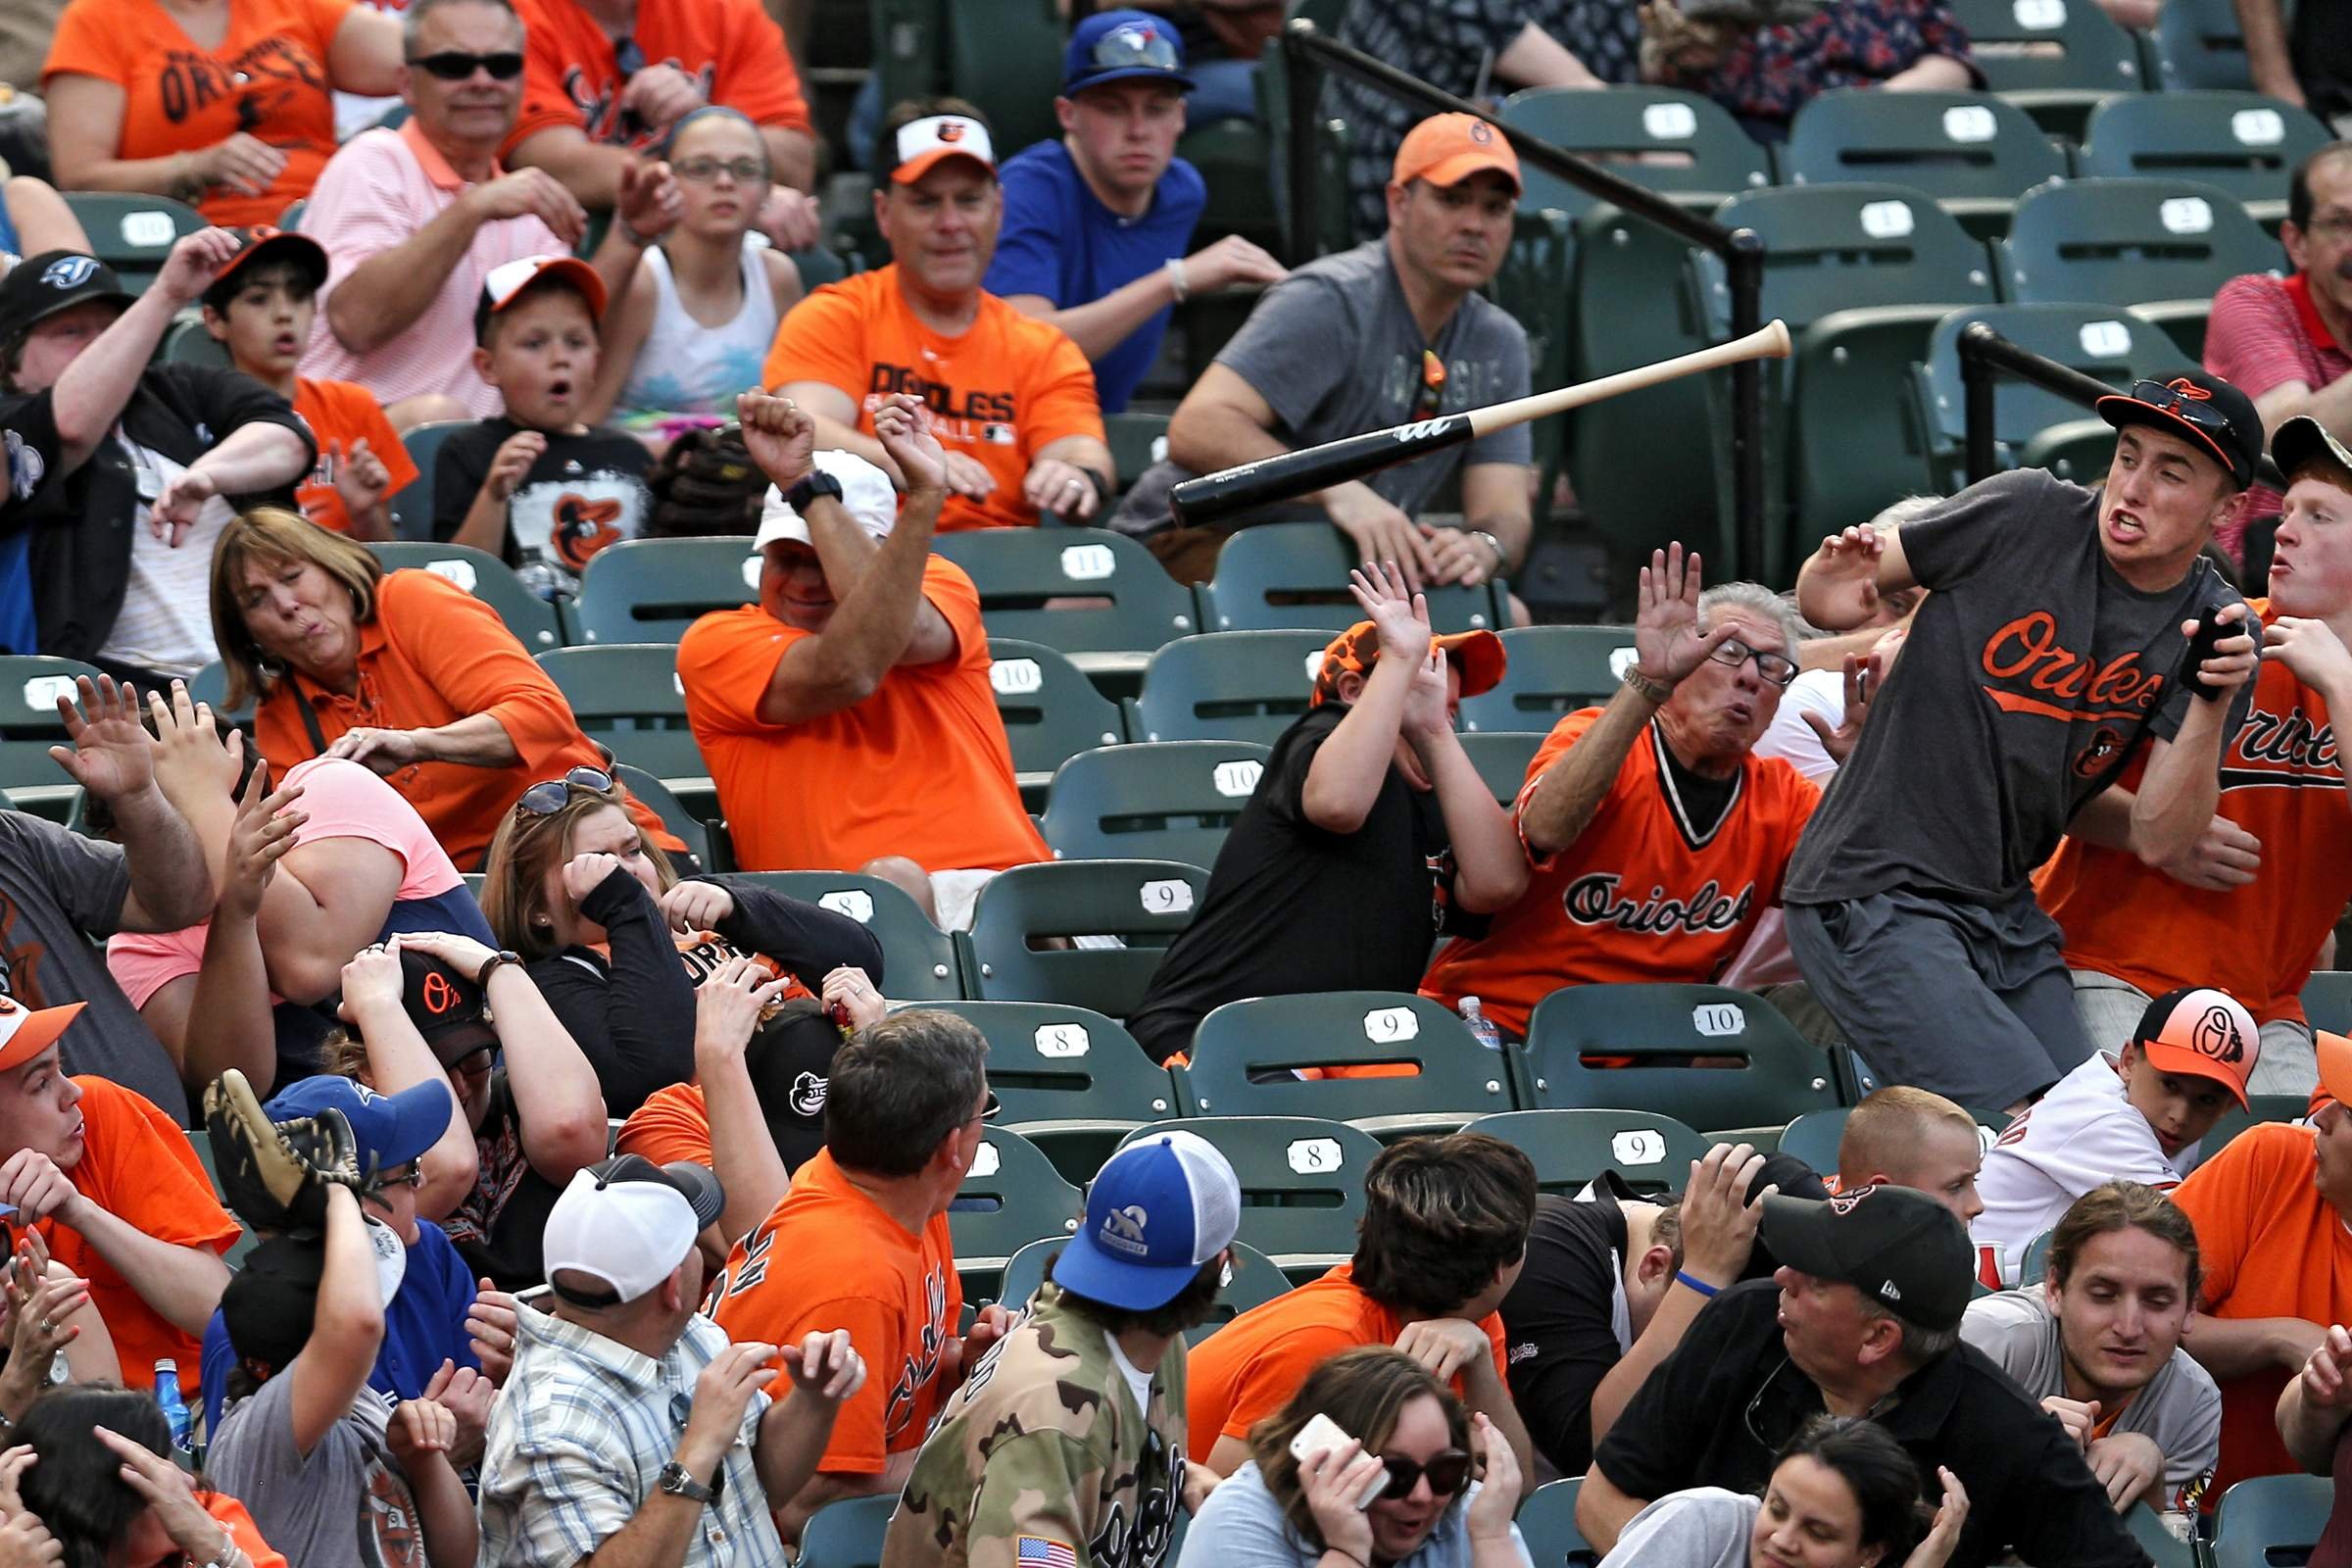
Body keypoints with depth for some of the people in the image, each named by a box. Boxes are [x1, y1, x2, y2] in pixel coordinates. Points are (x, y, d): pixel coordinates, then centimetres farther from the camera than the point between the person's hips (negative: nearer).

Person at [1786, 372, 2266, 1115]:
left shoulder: (2215, 628, 0)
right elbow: (1823, 595, -1)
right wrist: (1830, 590, -25)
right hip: (1875, 899, -6)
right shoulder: (2027, 516, -9)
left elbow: (2155, 840, -8)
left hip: (2008, 914, 6)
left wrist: (2212, 704, -22)